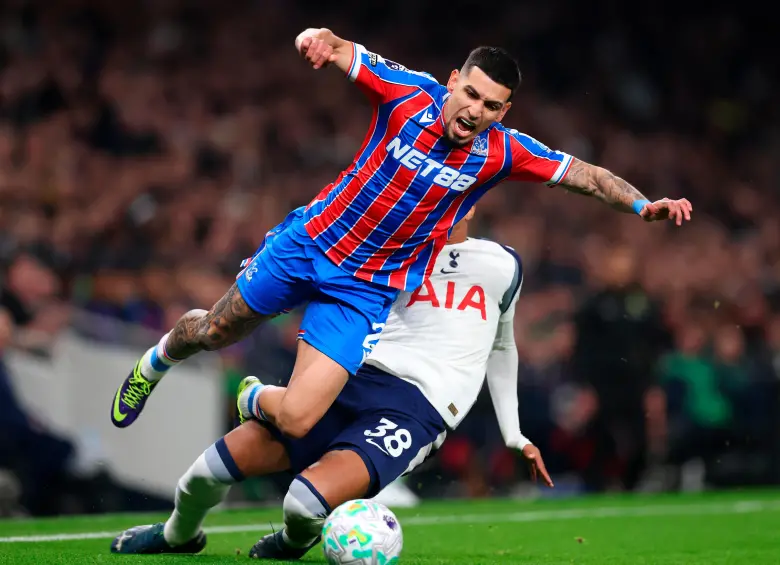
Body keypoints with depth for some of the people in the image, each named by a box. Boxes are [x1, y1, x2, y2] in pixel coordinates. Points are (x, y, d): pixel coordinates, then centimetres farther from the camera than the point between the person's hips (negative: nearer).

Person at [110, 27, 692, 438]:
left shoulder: (501, 151, -12)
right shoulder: (412, 93, -13)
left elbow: (583, 173, -10)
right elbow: (341, 52, -14)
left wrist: (643, 204, -25)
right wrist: (320, 38, -38)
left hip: (365, 292, 0)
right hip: (310, 241, 0)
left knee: (296, 420, -14)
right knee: (215, 331, 16)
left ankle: (252, 398, 23)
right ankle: (158, 360, 53)